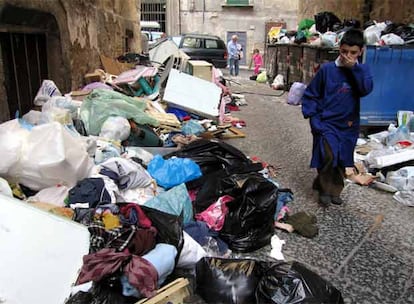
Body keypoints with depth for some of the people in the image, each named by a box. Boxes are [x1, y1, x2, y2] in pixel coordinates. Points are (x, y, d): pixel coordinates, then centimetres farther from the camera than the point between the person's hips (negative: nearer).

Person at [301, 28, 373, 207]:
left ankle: (335, 191, 30)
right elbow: (310, 95, 2)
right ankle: (324, 189, 4)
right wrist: (312, 115, -8)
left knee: (343, 160, 10)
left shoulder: (362, 70, 4)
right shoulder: (327, 69, -4)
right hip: (326, 123, -3)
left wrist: (354, 68, -18)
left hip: (348, 125, 3)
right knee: (329, 155, -18)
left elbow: (366, 89, -16)